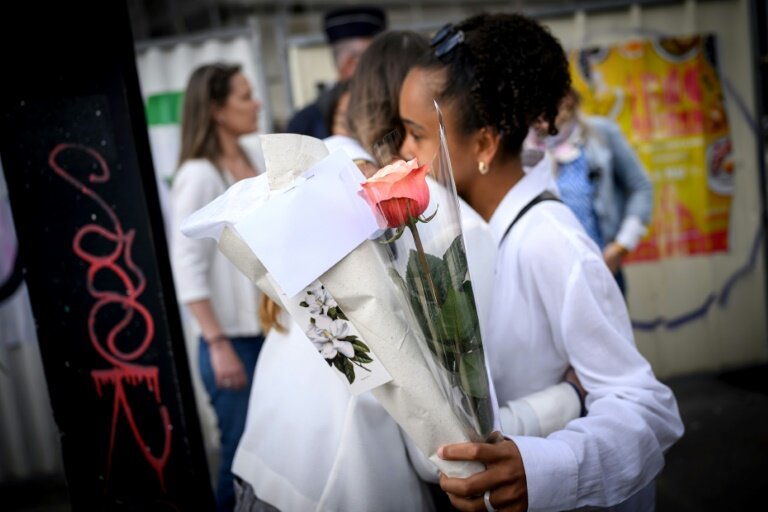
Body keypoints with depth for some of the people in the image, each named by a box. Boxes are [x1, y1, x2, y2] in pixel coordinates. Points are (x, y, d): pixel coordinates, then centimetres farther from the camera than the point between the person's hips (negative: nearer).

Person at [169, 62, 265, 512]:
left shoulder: (251, 165, 11)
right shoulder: (200, 175, -10)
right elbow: (187, 268, -14)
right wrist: (218, 345, -17)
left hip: (270, 334, 6)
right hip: (233, 341, -6)